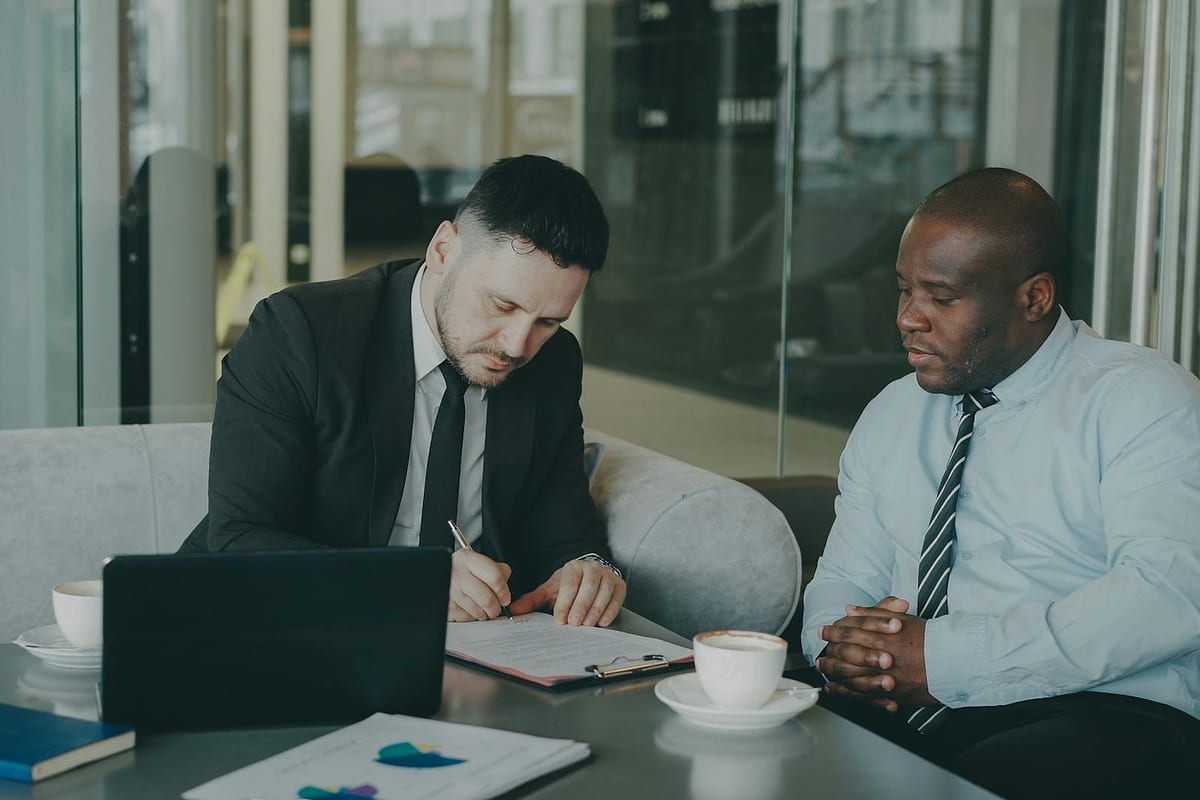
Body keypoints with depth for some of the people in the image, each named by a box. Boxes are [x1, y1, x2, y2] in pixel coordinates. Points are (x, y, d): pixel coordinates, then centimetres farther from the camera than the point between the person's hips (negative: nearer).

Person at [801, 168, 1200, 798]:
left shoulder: (1144, 401, -3)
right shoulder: (890, 415, 18)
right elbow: (843, 579, 19)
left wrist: (941, 657, -20)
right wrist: (839, 648, -7)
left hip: (1095, 716, -4)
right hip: (898, 718, 4)